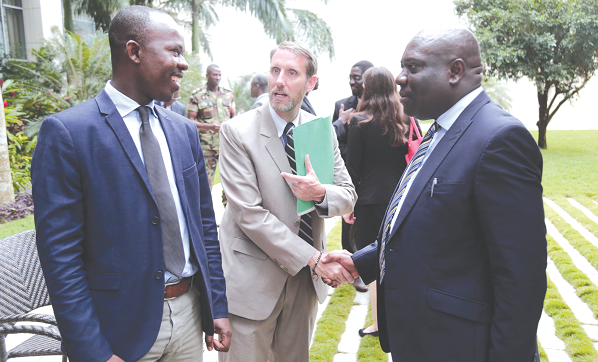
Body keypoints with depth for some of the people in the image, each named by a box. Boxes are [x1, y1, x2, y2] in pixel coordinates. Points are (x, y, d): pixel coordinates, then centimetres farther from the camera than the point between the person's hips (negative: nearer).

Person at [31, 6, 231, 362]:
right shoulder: (65, 132, -12)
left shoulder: (185, 131, 5)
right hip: (123, 325, -5)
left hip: (190, 314, 5)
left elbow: (205, 224, 8)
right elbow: (60, 254, -13)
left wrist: (218, 308, 7)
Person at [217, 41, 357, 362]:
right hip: (255, 279, -4)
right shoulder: (237, 132, -13)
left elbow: (348, 196, 4)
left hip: (307, 277, 5)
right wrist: (312, 257, -20)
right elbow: (249, 214, -18)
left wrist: (321, 193, -20)